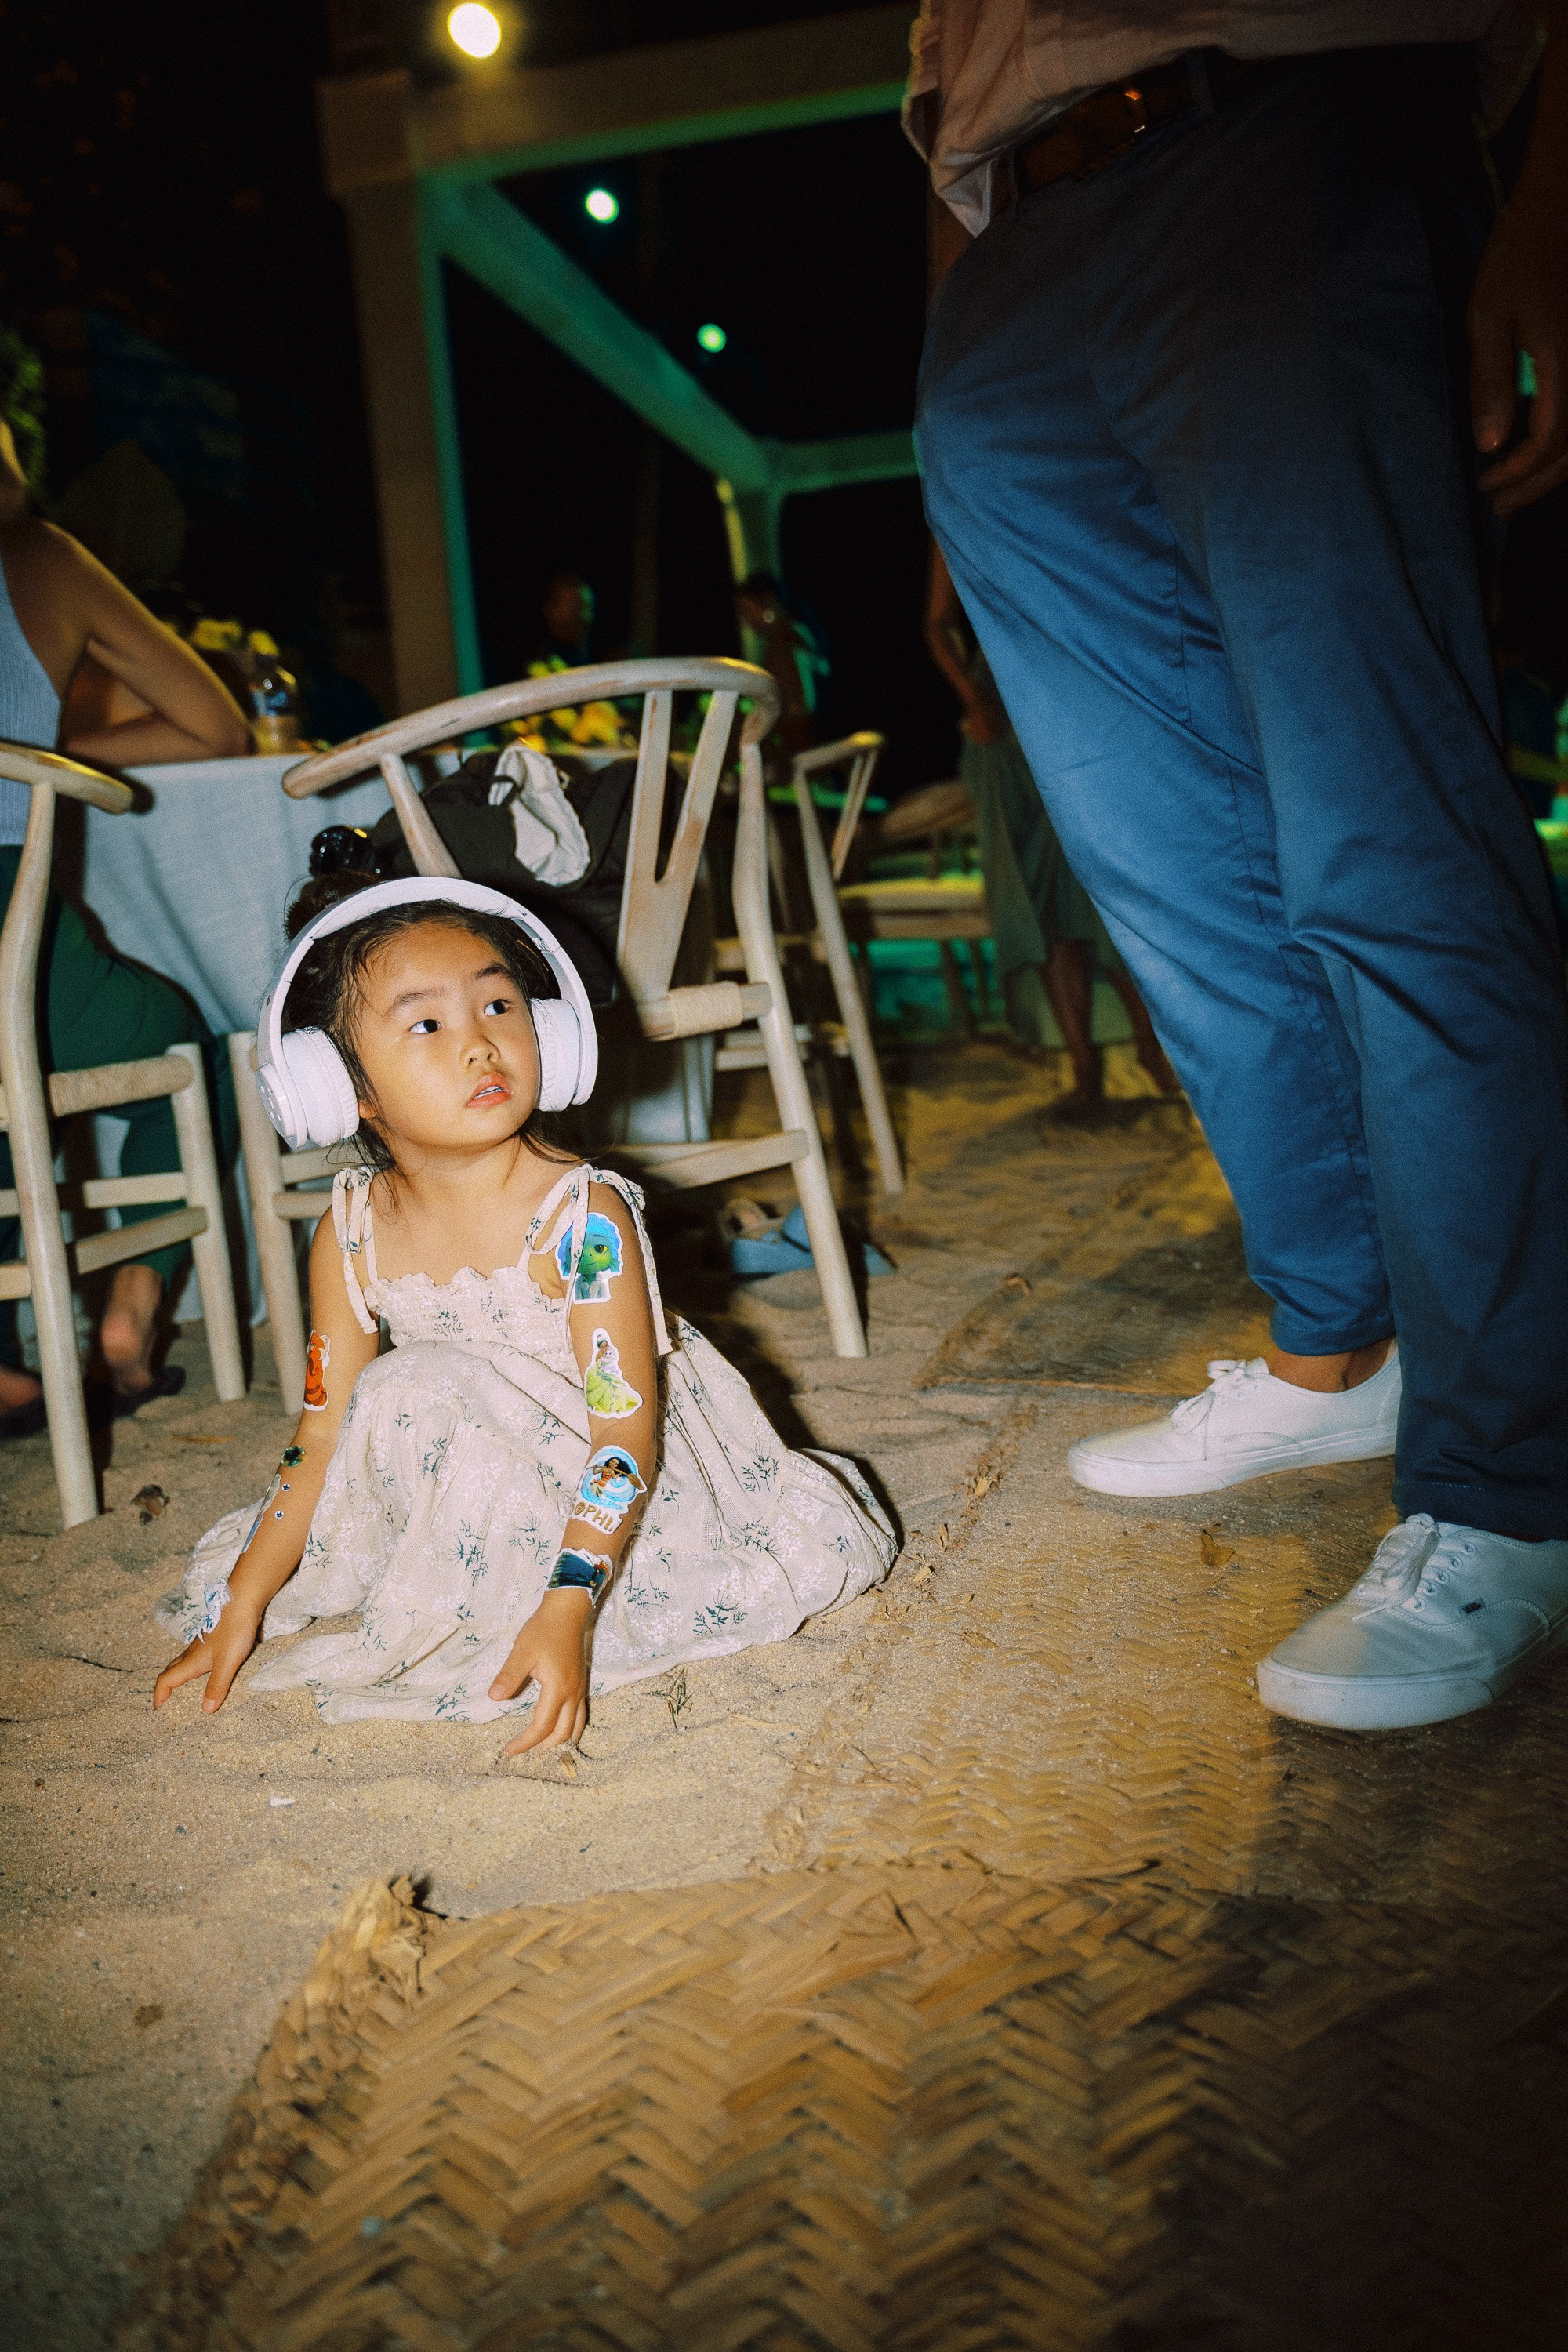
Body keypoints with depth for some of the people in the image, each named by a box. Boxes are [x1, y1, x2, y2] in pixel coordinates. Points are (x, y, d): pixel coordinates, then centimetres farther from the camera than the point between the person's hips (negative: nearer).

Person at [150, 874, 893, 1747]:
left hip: (588, 1491, -6)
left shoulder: (584, 1218, -24)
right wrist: (241, 1605, 1)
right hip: (466, 1487, 7)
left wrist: (565, 1611, -33)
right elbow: (322, 1439, 1)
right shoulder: (353, 1234, -8)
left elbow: (627, 1433, -25)